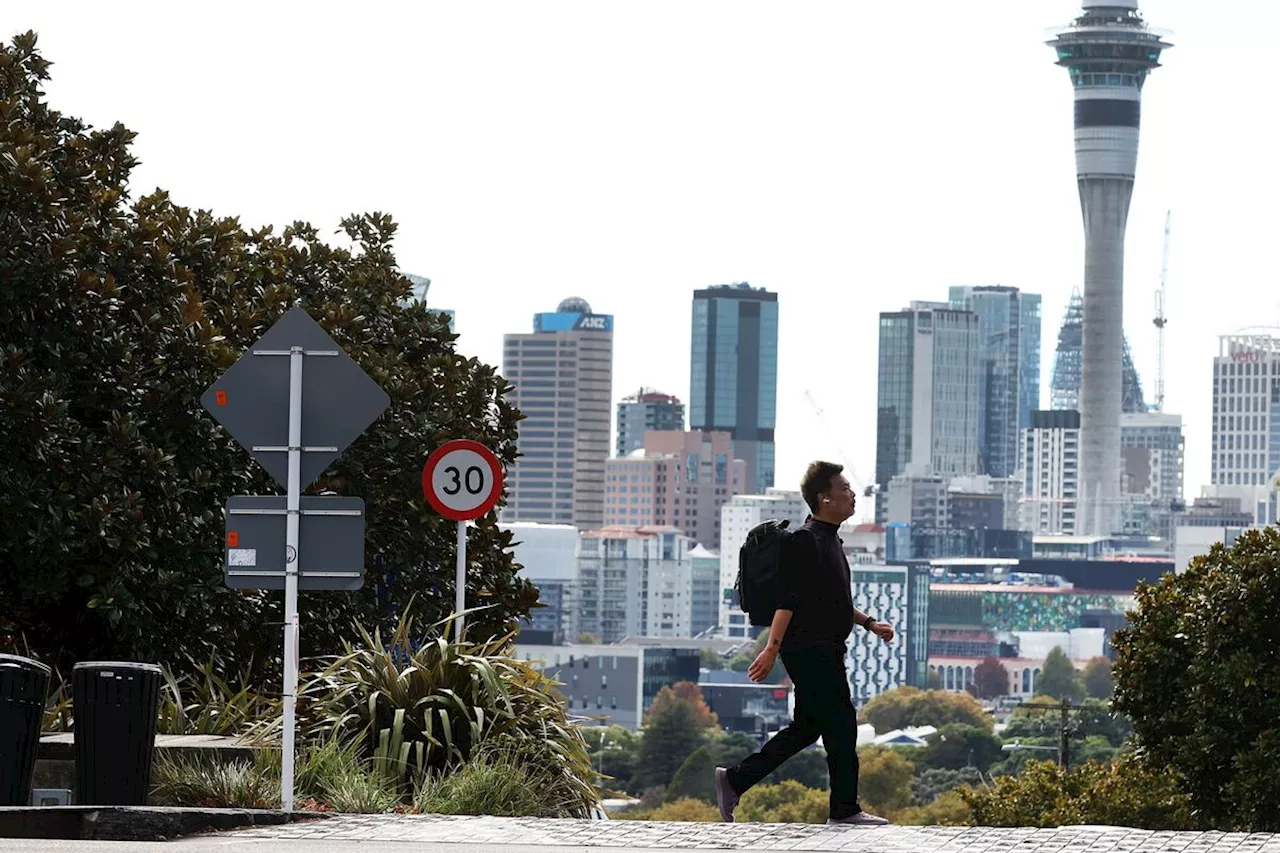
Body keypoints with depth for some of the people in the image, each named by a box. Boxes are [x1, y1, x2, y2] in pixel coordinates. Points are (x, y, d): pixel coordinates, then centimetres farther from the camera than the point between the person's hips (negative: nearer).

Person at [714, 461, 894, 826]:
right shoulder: (805, 540, -15)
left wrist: (869, 623, 23)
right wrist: (772, 648, -25)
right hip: (810, 651, -10)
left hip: (824, 652, 10)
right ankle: (845, 809, 3)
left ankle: (734, 780, 16)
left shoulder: (829, 539, 17)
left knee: (807, 727, 12)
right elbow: (788, 599, -21)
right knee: (841, 725, -5)